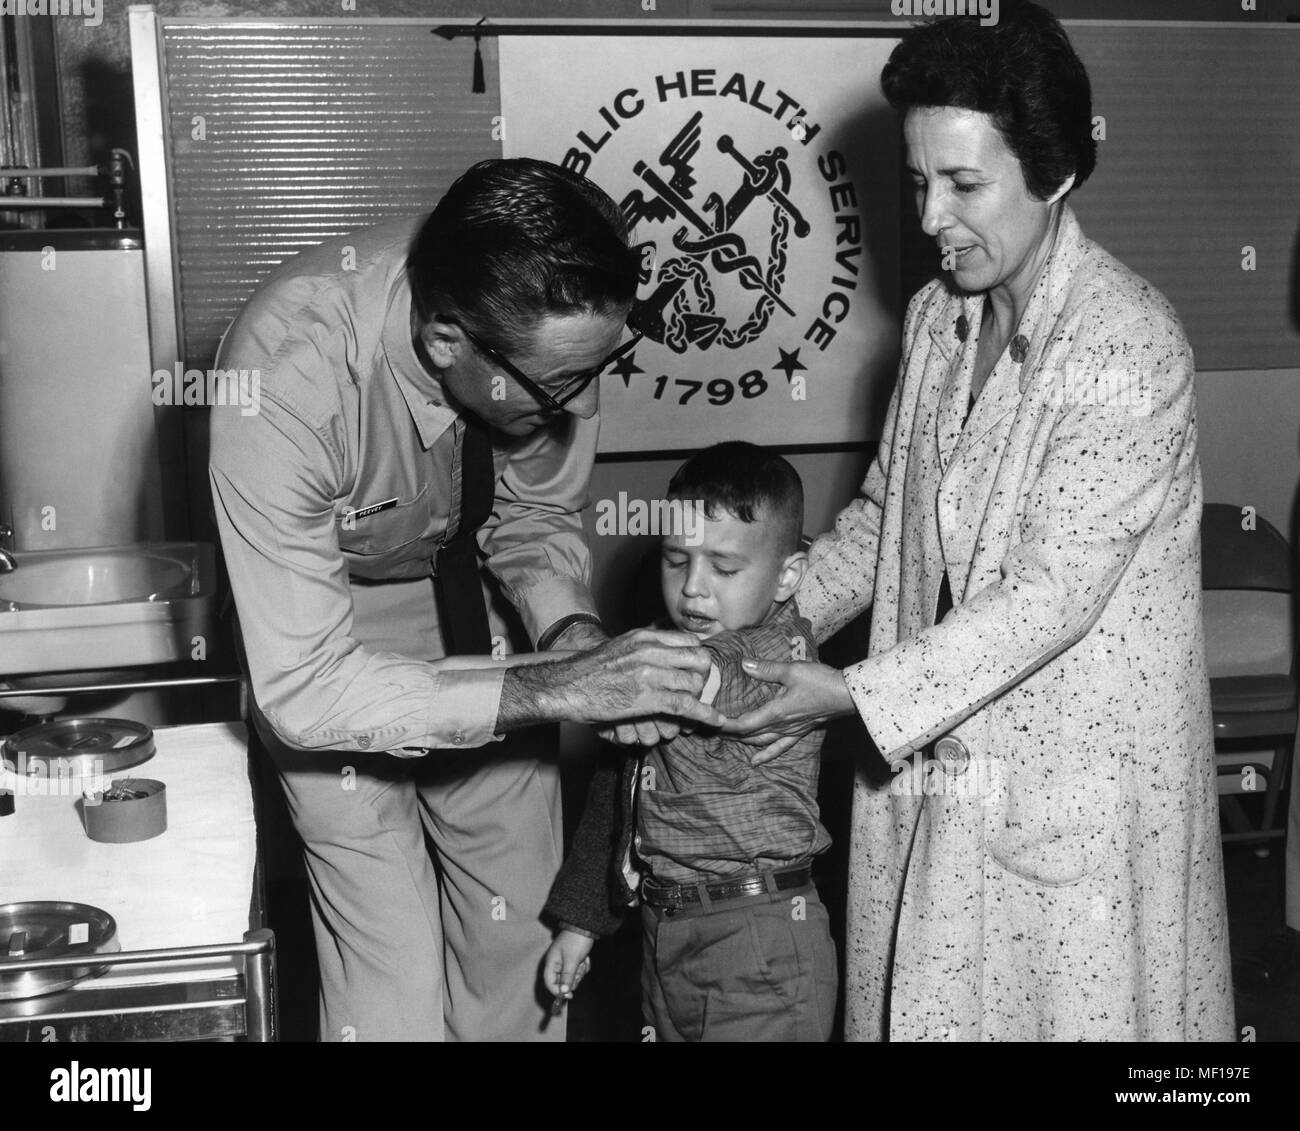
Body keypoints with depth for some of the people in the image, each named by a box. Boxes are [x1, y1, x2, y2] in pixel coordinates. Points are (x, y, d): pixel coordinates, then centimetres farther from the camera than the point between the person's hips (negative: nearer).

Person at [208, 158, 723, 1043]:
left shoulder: (547, 326, -24)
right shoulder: (286, 379, -37)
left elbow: (536, 514, -5)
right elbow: (305, 688, -34)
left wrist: (575, 632, -24)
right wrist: (555, 688, -38)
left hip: (459, 589, 4)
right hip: (323, 635, -4)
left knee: (522, 918, 5)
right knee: (397, 985, -9)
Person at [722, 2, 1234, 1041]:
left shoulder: (1130, 348, -20)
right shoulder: (936, 317, 4)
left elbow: (1051, 594, -23)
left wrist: (855, 694, -22)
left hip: (1078, 778, -7)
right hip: (936, 755, 7)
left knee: (1068, 1005, 9)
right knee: (918, 1003, 17)